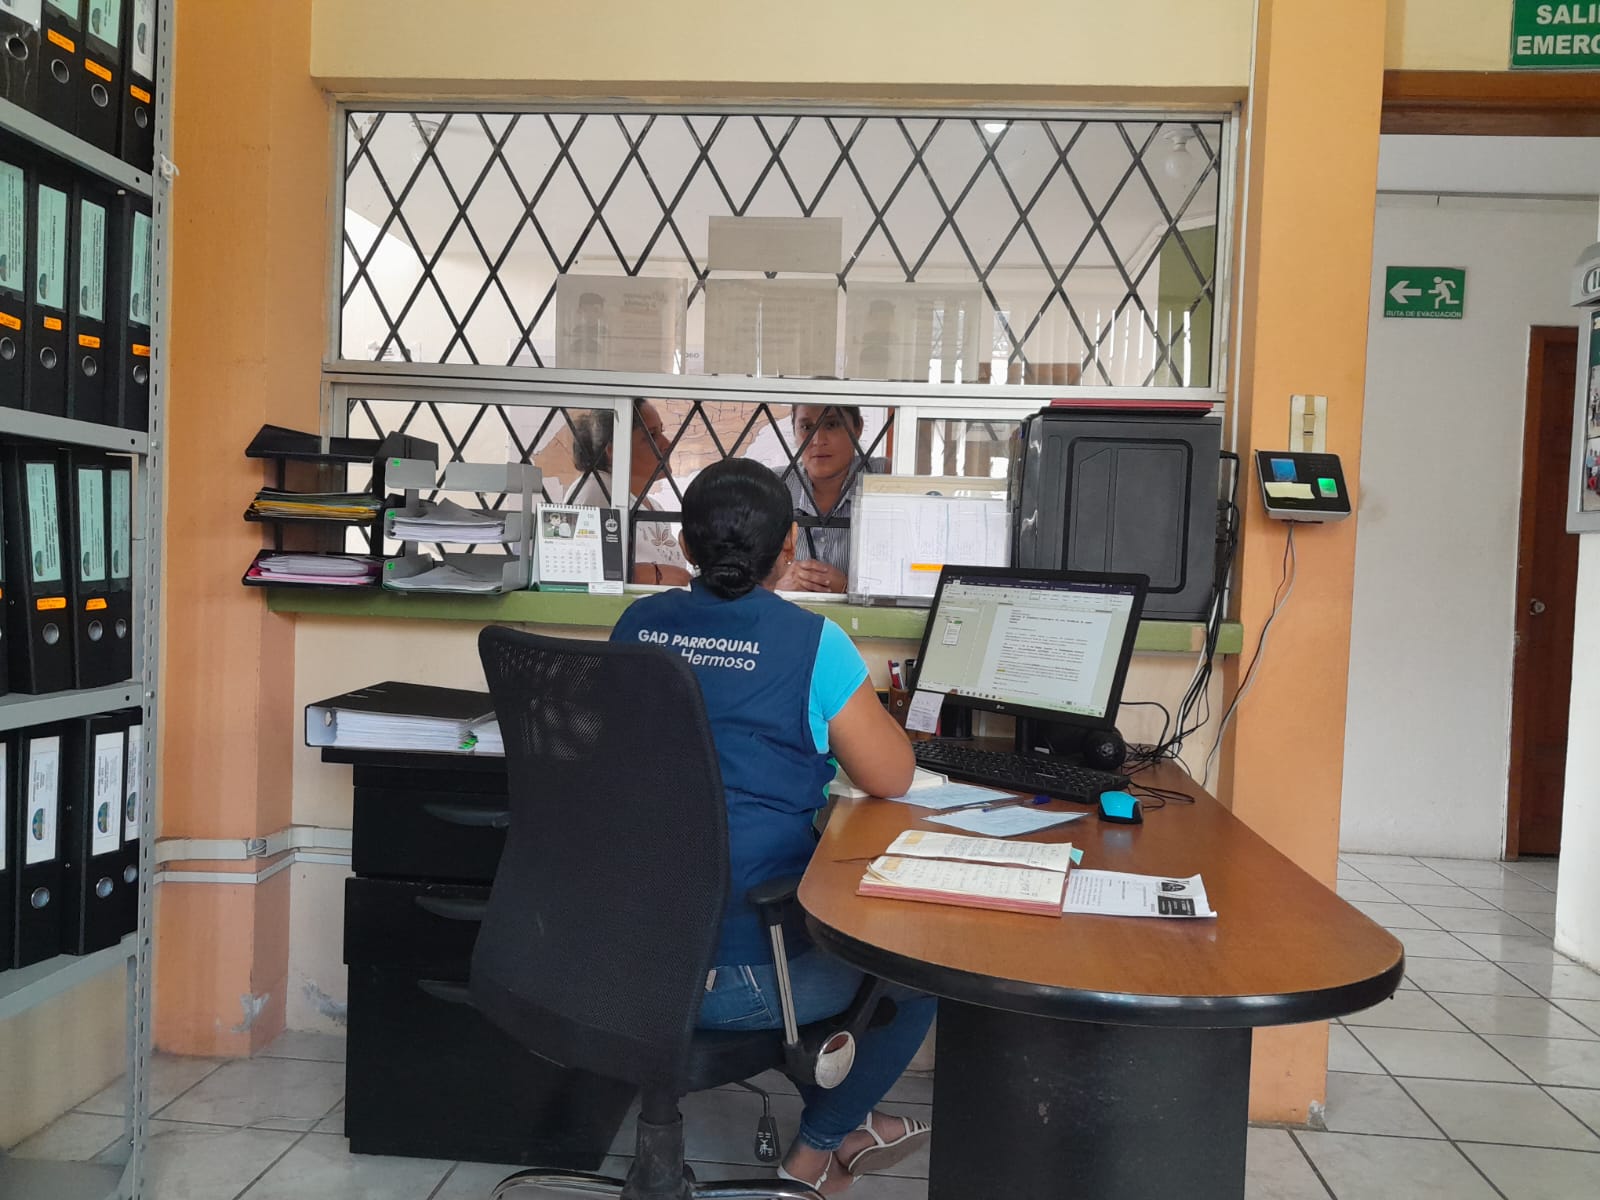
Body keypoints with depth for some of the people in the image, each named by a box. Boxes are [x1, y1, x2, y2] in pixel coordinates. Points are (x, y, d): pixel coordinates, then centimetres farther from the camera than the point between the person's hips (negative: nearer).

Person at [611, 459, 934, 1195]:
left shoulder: (635, 626, 1)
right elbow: (892, 779, -7)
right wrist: (858, 701, 10)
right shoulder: (810, 642, -16)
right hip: (739, 970, -6)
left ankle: (844, 1123, 42)